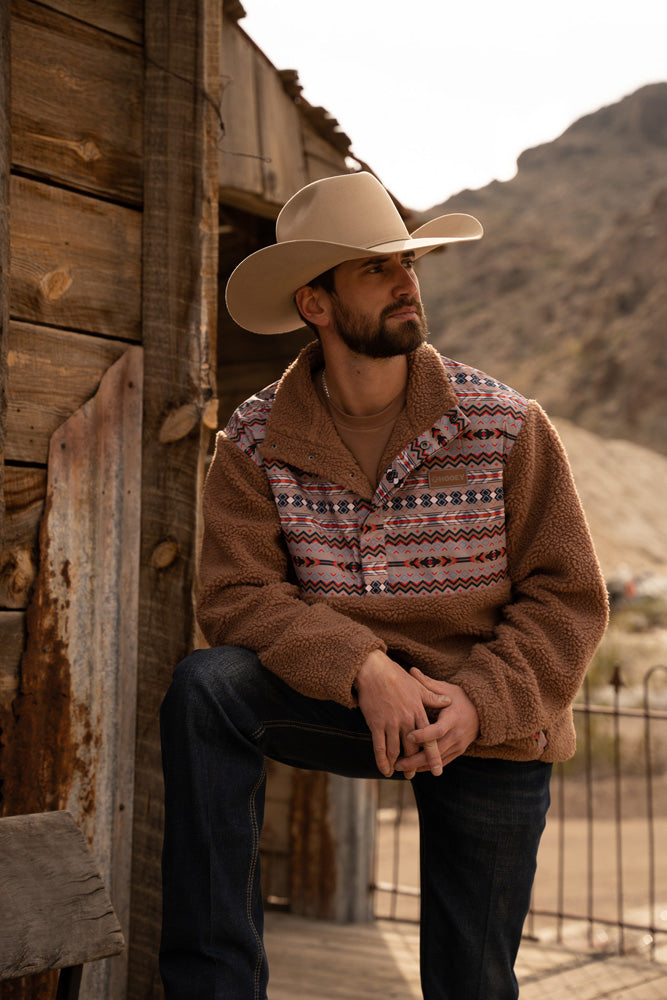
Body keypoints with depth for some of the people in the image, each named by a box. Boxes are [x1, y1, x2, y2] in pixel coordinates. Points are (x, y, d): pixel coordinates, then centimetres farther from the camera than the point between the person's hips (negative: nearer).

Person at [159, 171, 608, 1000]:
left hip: (492, 733, 0)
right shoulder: (256, 443, -6)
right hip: (344, 706, 0)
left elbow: (567, 597, -8)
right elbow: (235, 595, -14)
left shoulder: (508, 426, -8)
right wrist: (361, 669, -30)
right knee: (205, 687, -28)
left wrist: (479, 702, -23)